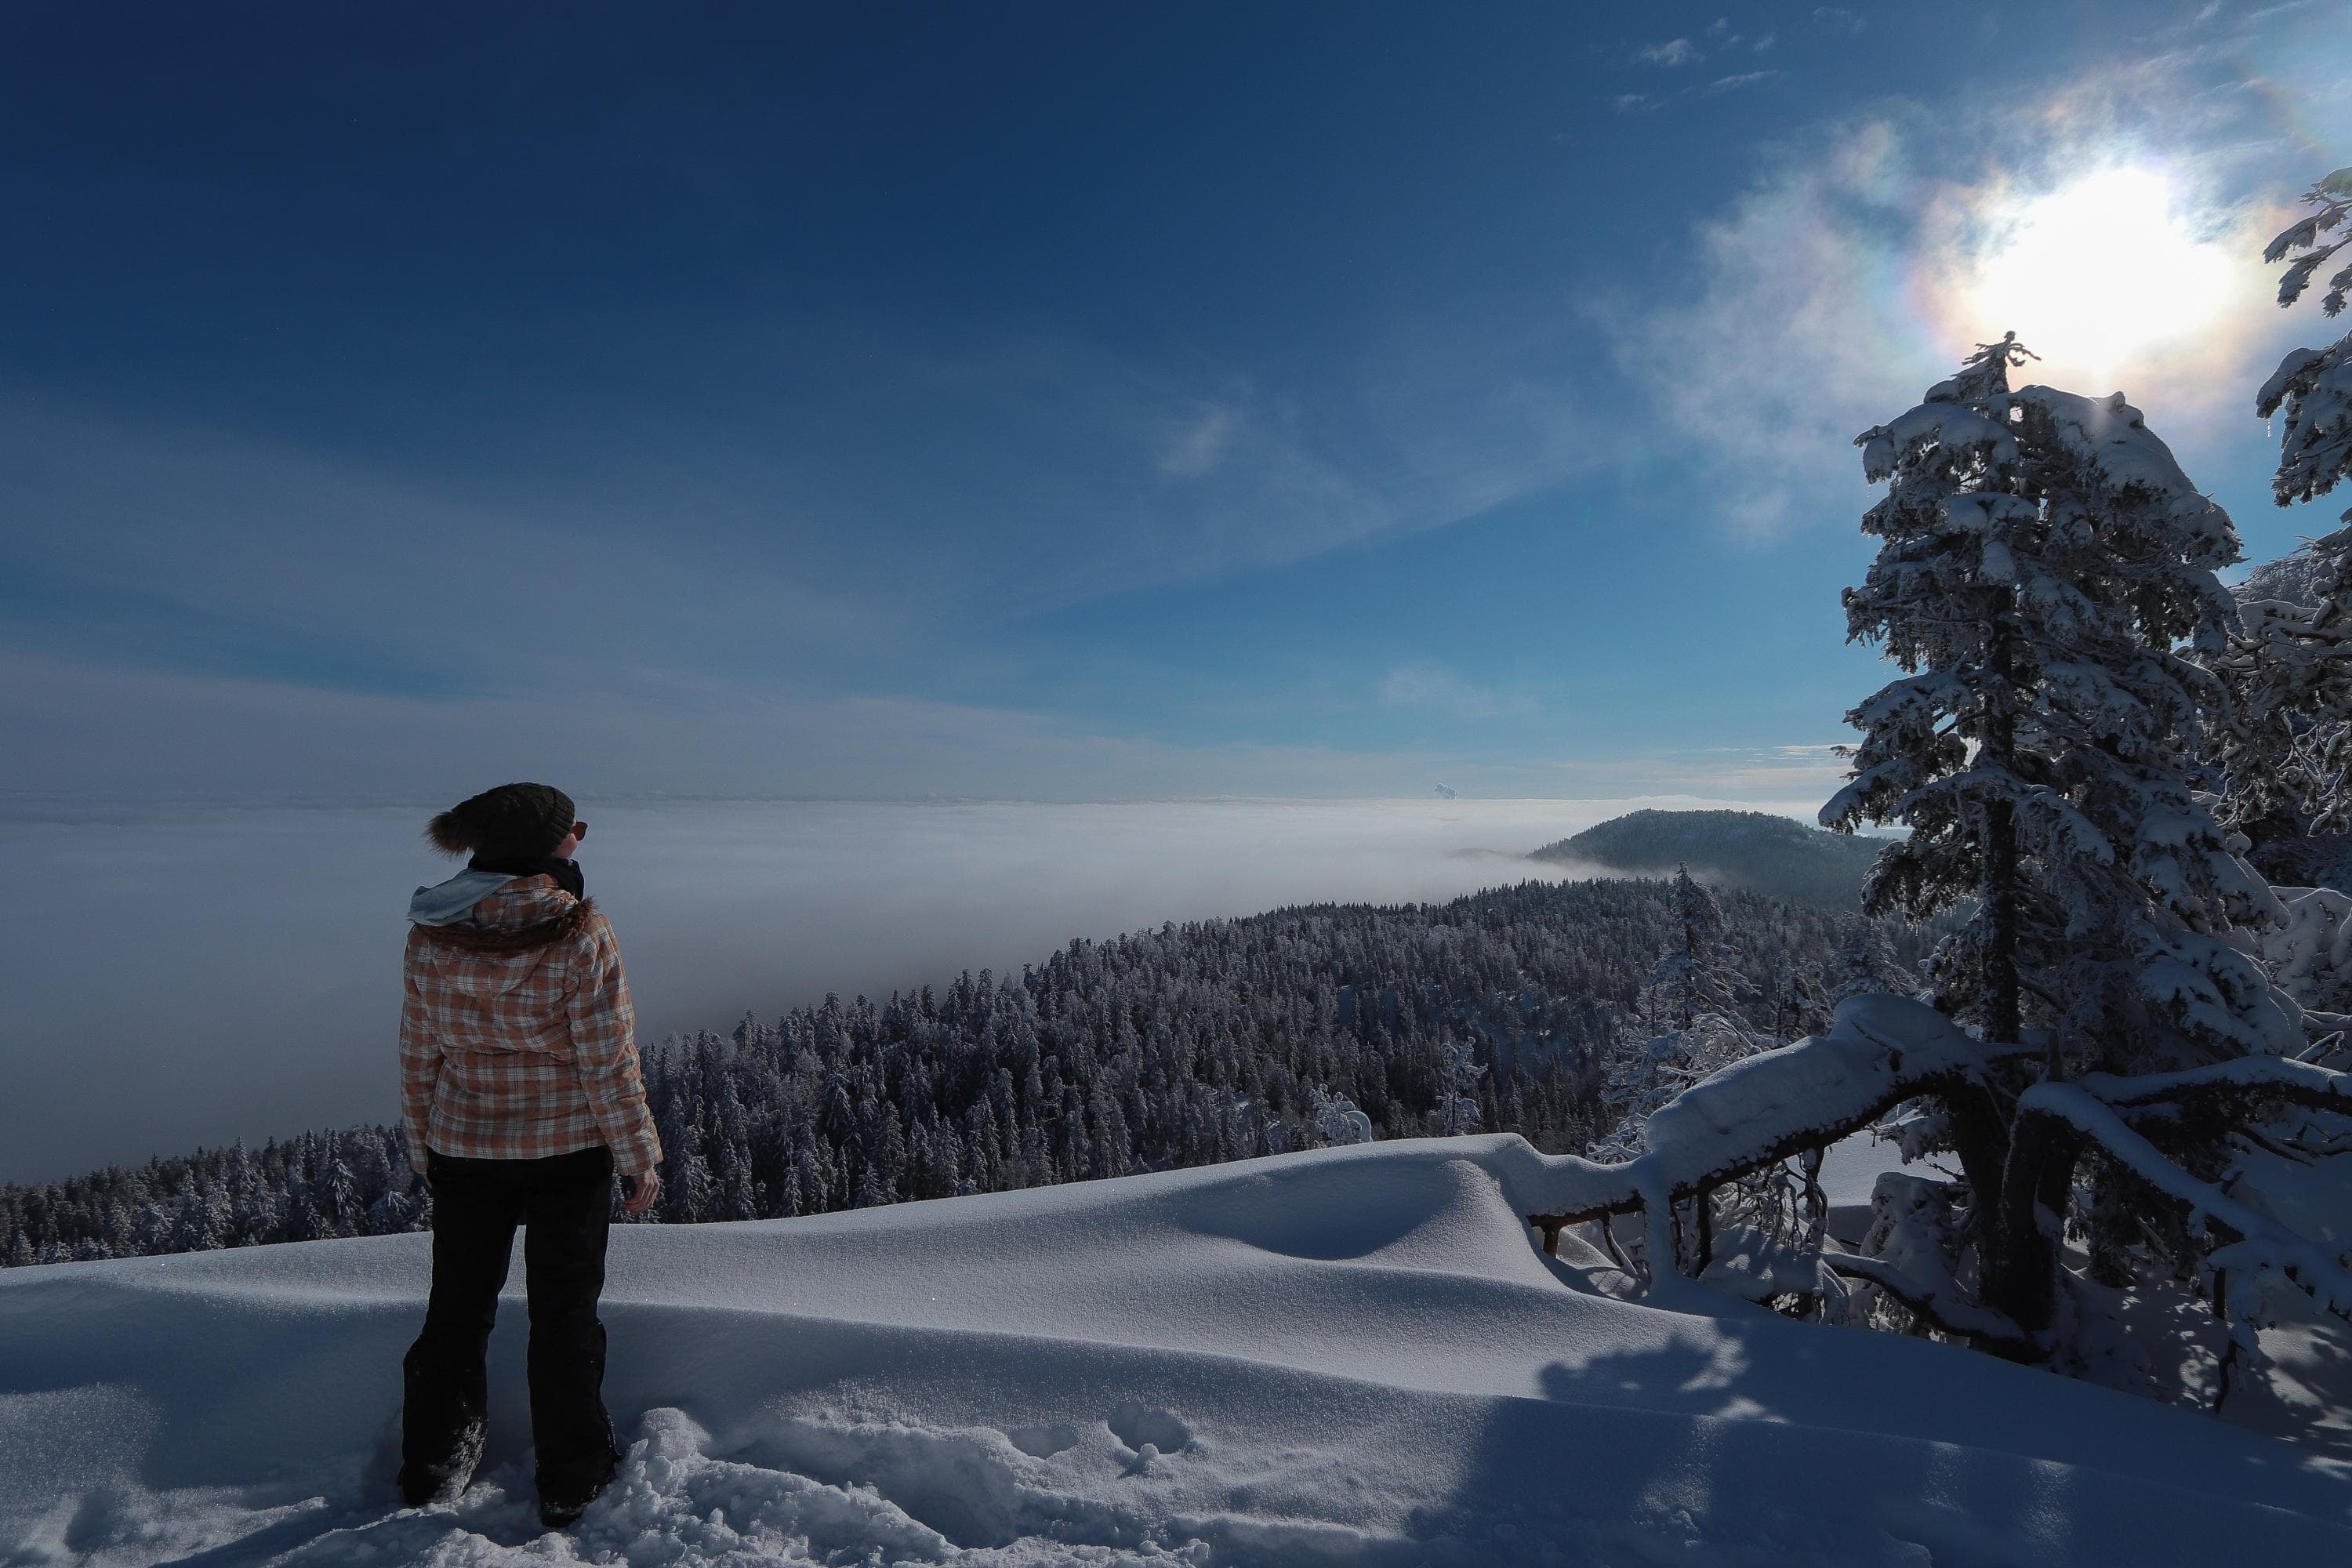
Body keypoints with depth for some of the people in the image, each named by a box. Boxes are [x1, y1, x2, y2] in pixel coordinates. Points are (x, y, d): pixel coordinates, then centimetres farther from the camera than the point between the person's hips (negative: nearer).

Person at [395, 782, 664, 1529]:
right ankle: (569, 1482, 27)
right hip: (568, 1151, -4)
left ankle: (434, 1466, 41)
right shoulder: (580, 934, -22)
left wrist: (422, 1146, 17)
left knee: (457, 1307, 23)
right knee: (565, 1316, 12)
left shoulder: (432, 935, -7)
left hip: (463, 1151, 4)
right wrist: (639, 1157, -6)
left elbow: (418, 1053, 2)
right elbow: (608, 1062, -18)